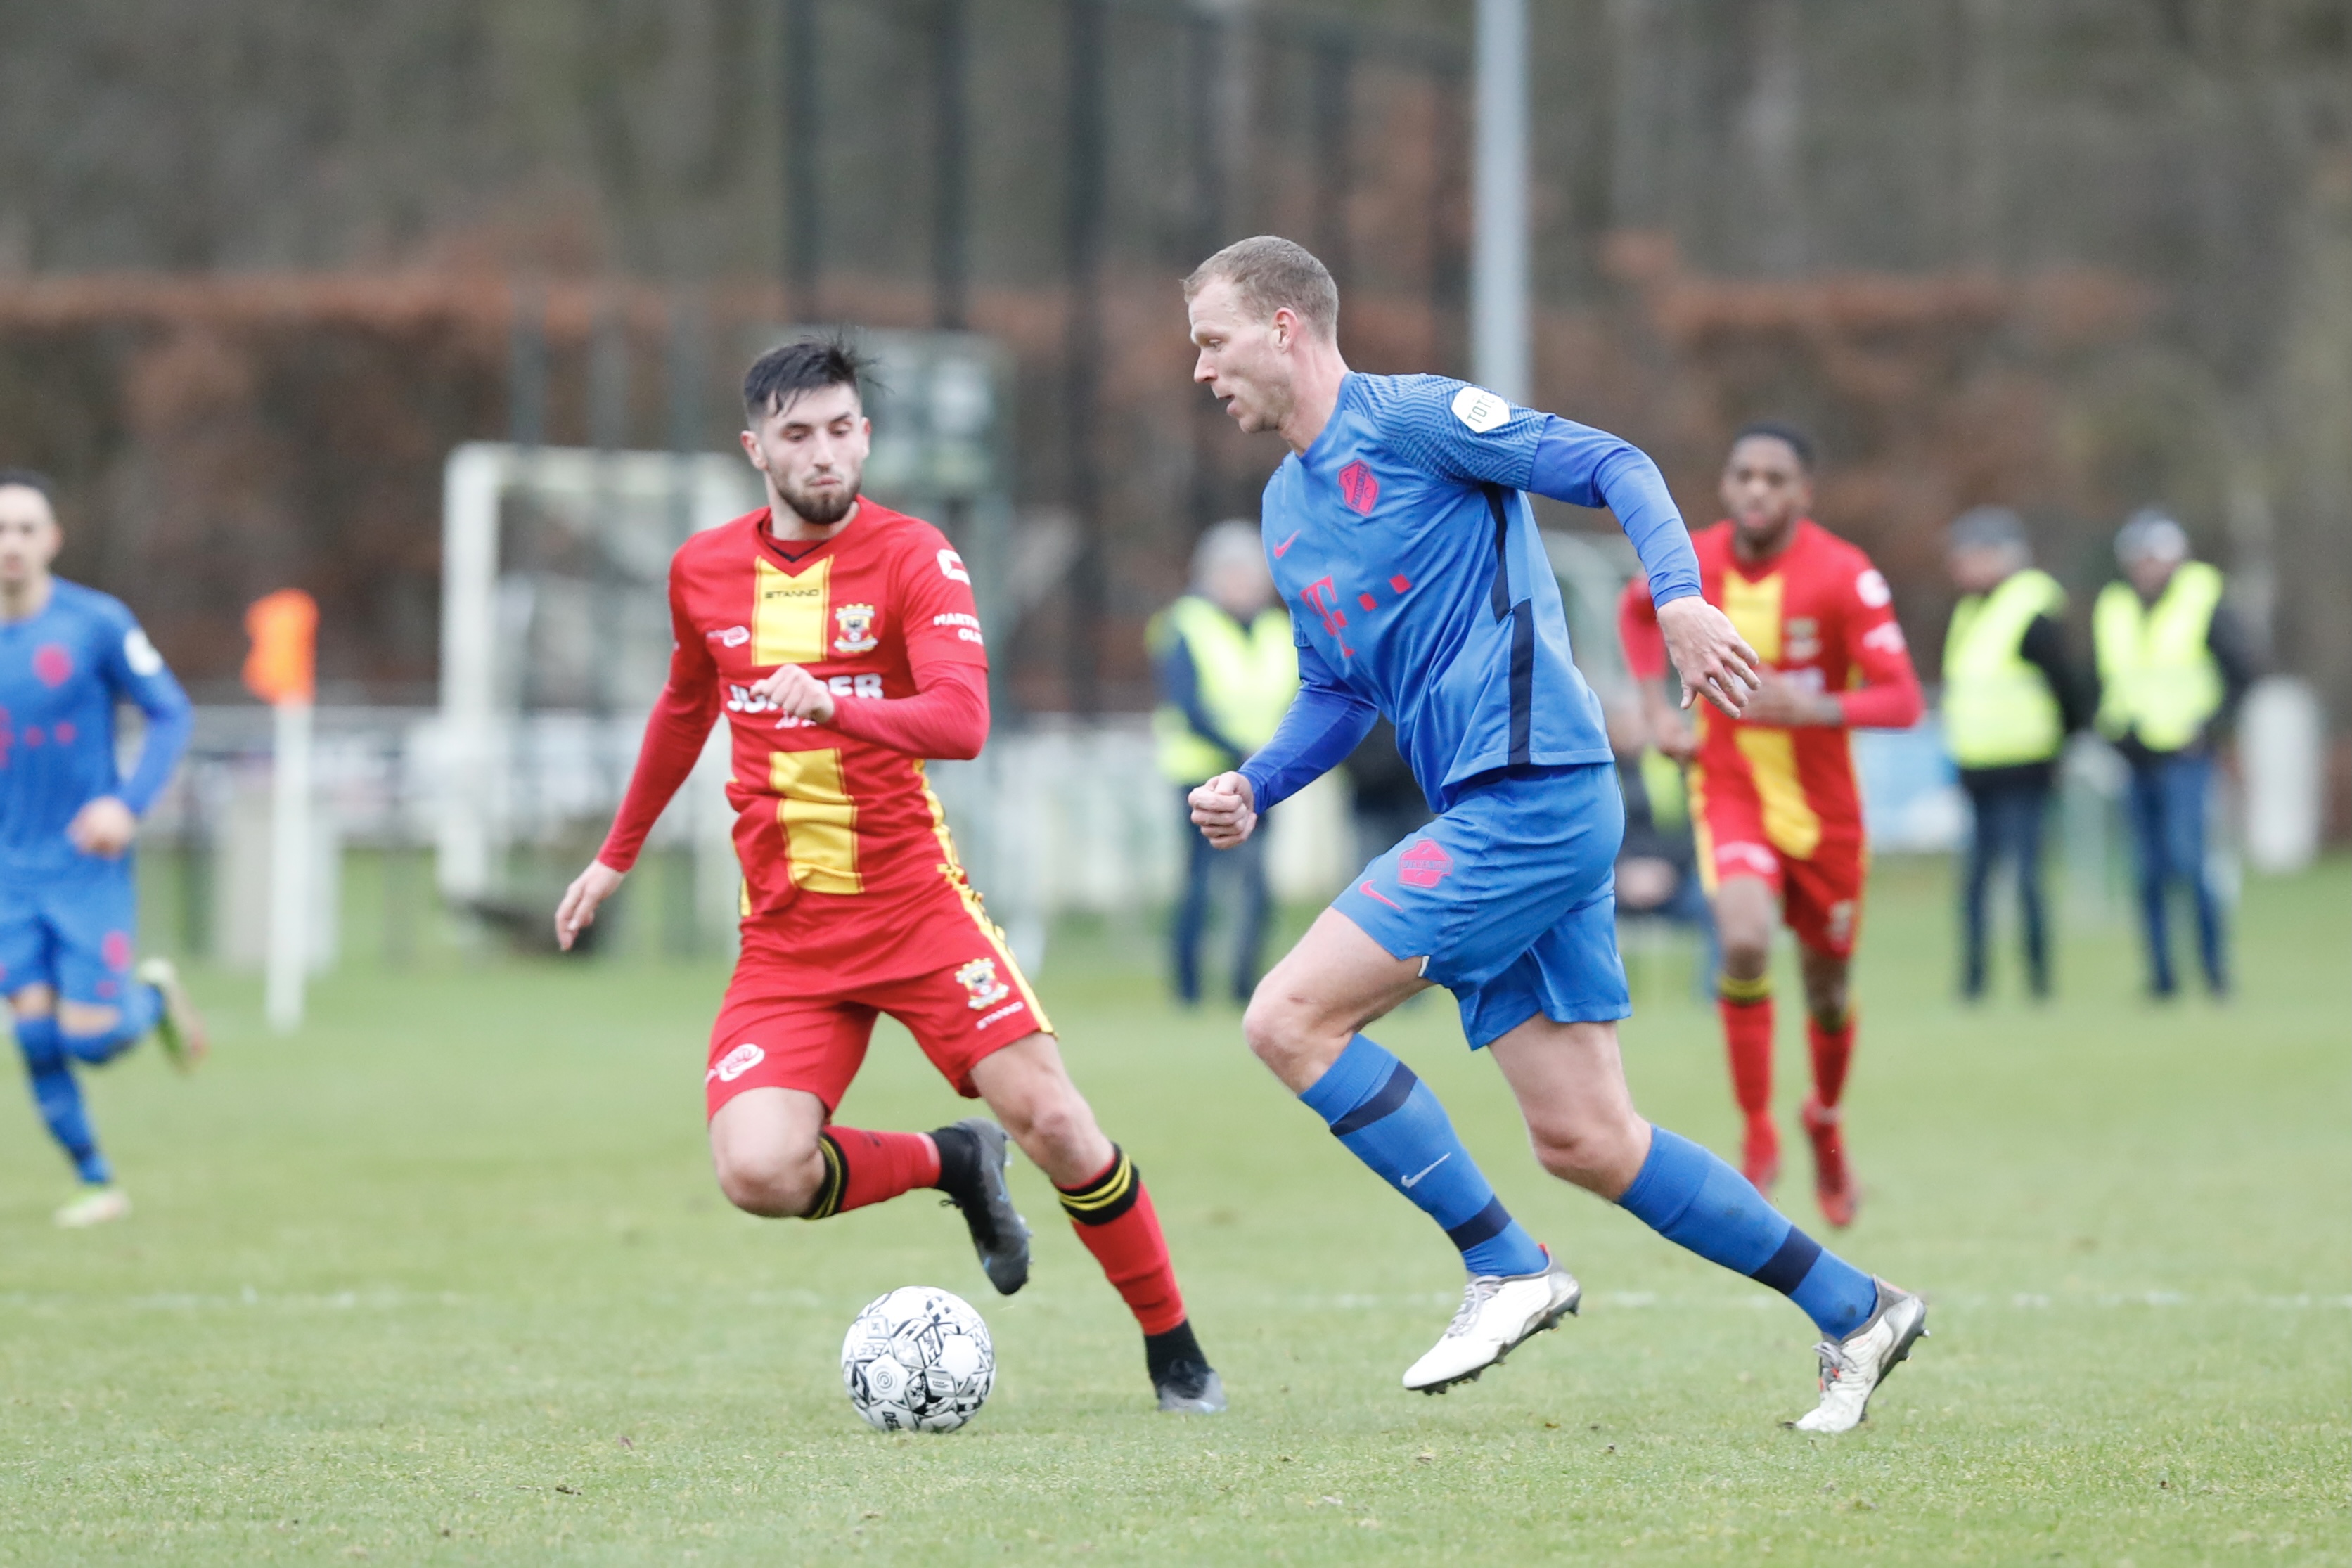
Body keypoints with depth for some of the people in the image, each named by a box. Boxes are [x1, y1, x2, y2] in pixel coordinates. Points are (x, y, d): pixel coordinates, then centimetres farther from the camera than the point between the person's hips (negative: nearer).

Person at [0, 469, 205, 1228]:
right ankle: (97, 1183, 10)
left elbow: (171, 715, -4)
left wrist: (129, 803, -17)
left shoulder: (98, 624, -9)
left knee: (90, 1038, -8)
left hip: (88, 865, -3)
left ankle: (152, 994, 26)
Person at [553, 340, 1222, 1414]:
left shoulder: (913, 558, -7)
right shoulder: (703, 572, 6)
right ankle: (949, 1164, 11)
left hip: (915, 905, -3)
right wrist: (618, 854, 34)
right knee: (759, 1175, -19)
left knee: (1051, 1121, -13)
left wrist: (832, 703, -38)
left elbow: (962, 719, -23)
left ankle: (1174, 1354, 9)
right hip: (784, 939, 3)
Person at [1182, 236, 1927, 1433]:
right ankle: (1853, 1311, 13)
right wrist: (1253, 788, 10)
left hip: (1534, 792, -9)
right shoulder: (1286, 508, 20)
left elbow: (1613, 468, -11)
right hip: (1493, 815, 9)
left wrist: (1679, 594, -27)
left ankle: (1504, 1268, -8)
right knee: (1582, 1141, 5)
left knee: (1290, 1017, -13)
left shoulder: (1408, 418, -6)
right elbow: (1337, 692, 28)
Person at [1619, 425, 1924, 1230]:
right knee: (1745, 941, -26)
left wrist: (1814, 708, -36)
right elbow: (1636, 610, 16)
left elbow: (1903, 700, -19)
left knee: (1827, 983, 12)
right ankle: (1758, 1134, -12)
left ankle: (1826, 1118, 44)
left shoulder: (1845, 576, -17)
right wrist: (1659, 710, 4)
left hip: (1823, 805, 0)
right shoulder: (1691, 563, -8)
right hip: (1729, 792, 0)